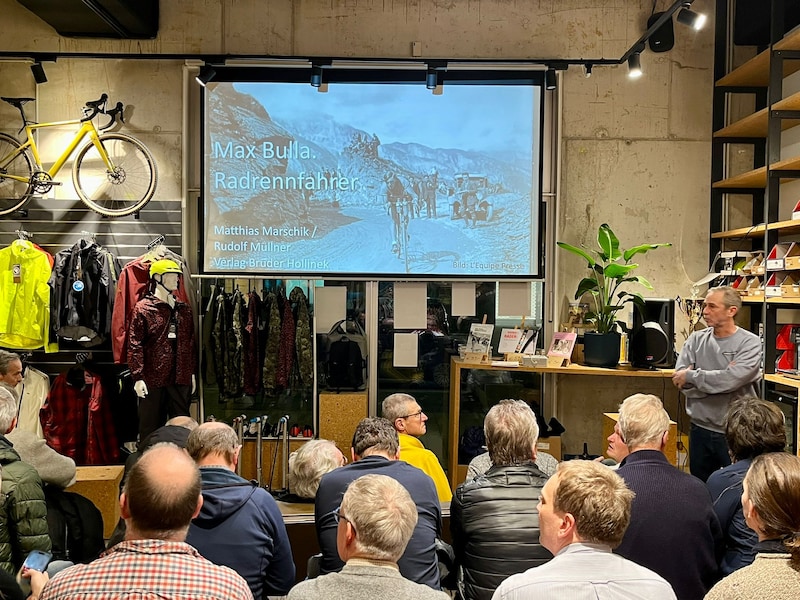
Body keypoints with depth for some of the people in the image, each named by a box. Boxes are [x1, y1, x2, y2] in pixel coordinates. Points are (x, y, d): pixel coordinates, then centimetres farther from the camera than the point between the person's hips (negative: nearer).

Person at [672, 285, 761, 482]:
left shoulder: (749, 343, -7)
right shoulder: (696, 340, 3)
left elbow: (731, 379, -22)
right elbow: (680, 381, -8)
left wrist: (691, 376, -13)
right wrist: (718, 381, -17)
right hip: (700, 429, 4)